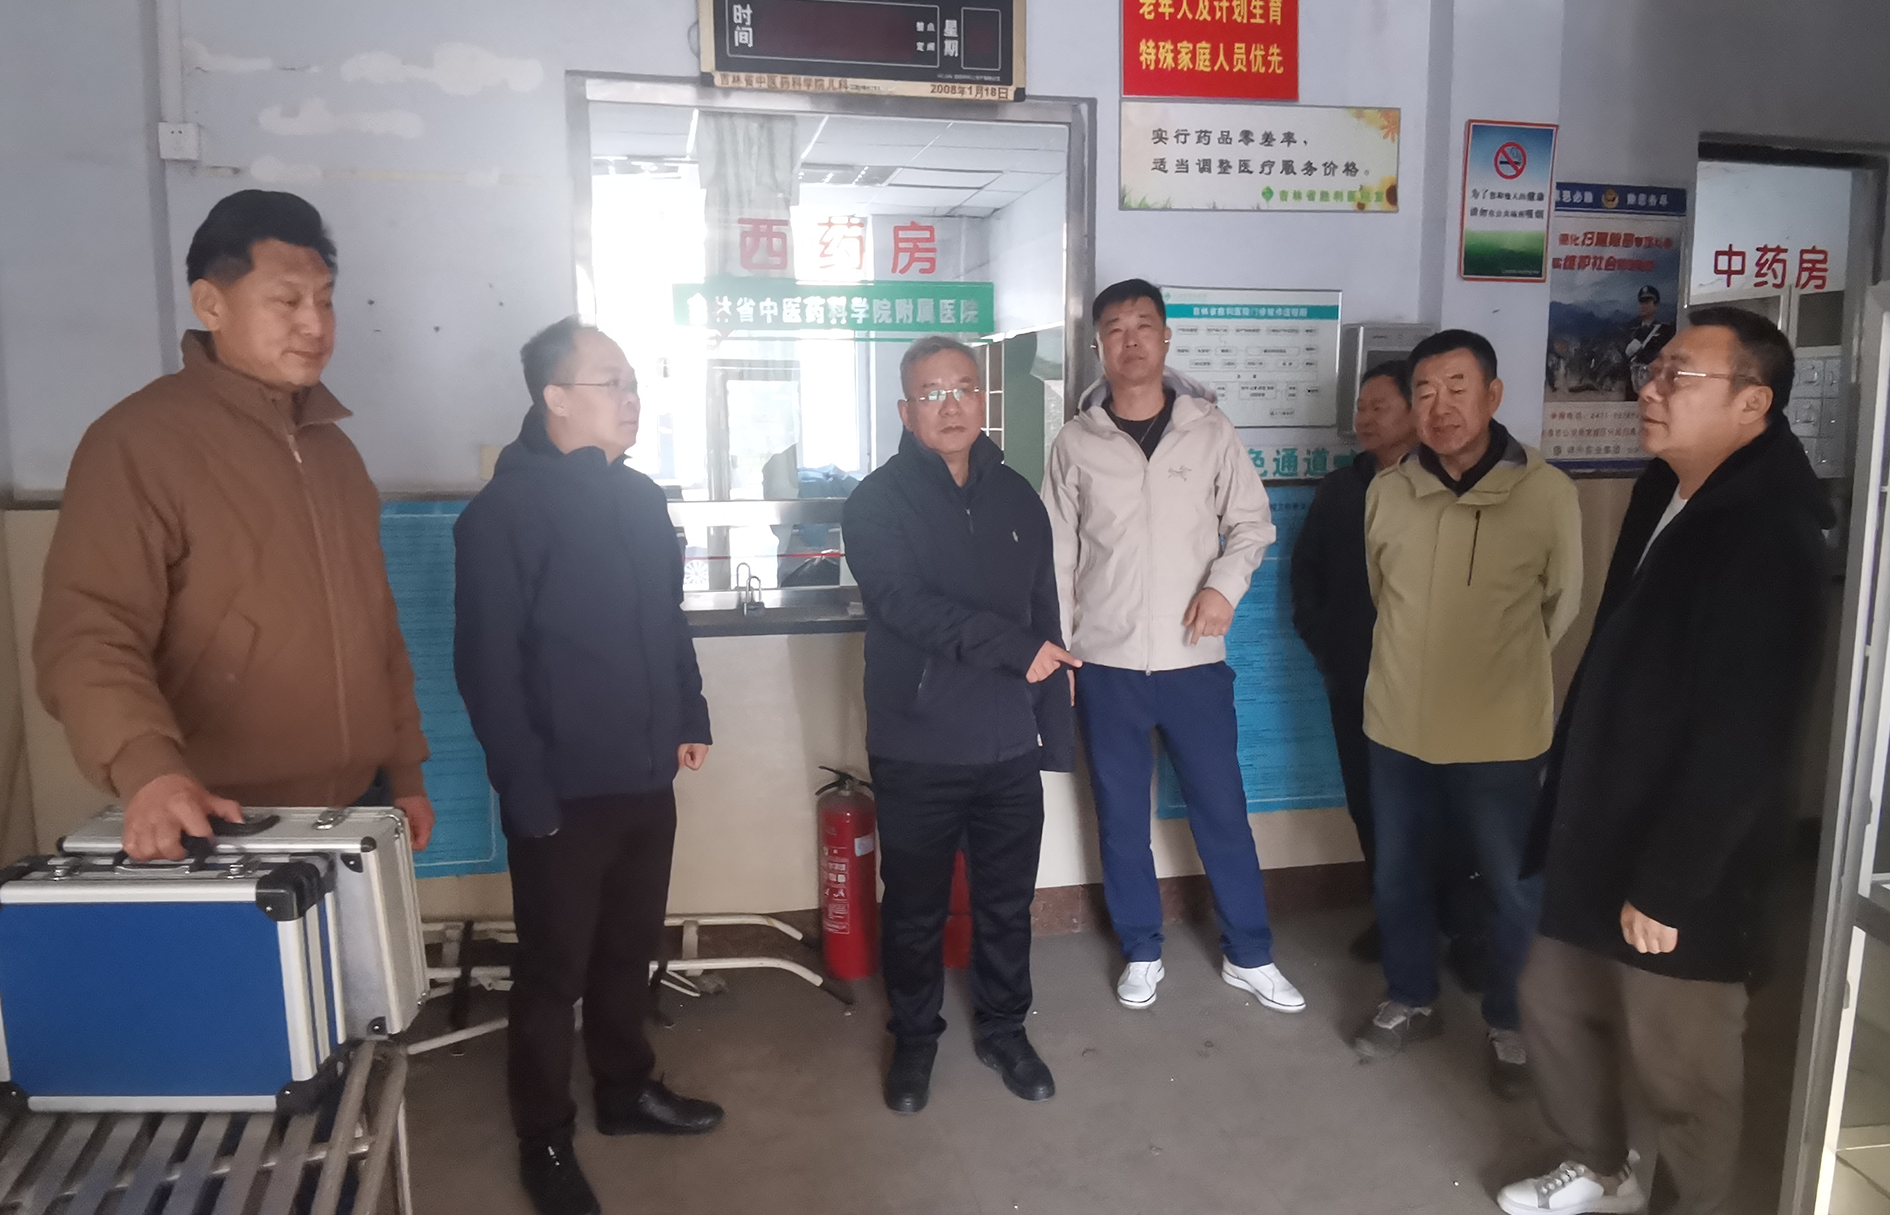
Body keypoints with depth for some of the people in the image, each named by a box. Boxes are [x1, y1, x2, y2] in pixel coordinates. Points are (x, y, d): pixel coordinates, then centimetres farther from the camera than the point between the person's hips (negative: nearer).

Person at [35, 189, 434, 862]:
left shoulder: (333, 446, 13)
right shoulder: (138, 441, -10)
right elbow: (88, 635, -19)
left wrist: (405, 770, 14)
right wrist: (146, 769, -35)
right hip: (227, 831, -6)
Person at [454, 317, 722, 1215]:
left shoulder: (640, 498, 8)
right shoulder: (504, 511, -13)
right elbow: (486, 667, -16)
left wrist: (690, 718, 14)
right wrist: (527, 792, -18)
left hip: (645, 779, 6)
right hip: (563, 792, -6)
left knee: (629, 950, 20)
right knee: (553, 971, 9)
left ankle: (627, 1090, 40)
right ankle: (545, 1141, 26)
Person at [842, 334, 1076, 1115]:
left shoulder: (1016, 497, 7)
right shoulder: (877, 503, -7)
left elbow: (1045, 619, 9)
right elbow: (907, 605, -21)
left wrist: (1057, 730, 7)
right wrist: (1013, 648, -26)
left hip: (1009, 749, 3)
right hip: (918, 752, -3)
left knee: (1007, 905, 16)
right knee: (916, 910, 13)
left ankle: (1003, 1030, 36)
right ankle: (915, 1037, 33)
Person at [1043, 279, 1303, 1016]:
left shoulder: (1210, 430, -1)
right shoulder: (1075, 443, -1)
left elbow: (1252, 522, 4)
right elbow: (1056, 557, 2)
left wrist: (1225, 583, -15)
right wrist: (1054, 653, 0)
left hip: (1195, 661, 0)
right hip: (1106, 665, 0)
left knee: (1222, 811, 9)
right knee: (1121, 819, 11)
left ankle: (1249, 957, 27)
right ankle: (1141, 953, 30)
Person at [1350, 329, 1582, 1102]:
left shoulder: (1547, 492, -13)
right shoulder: (1386, 492, -4)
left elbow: (1563, 605, 2)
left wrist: (1499, 668, 11)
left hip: (1501, 734, -3)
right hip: (1399, 725, 3)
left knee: (1513, 888, 13)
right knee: (1398, 875, 17)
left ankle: (1506, 1024, 36)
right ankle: (1411, 1001, 40)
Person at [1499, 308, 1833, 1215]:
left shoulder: (1767, 536, -21)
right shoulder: (1664, 496, 8)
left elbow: (1739, 741, -24)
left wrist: (1668, 885, -20)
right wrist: (1565, 824, 16)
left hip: (1682, 875, -9)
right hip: (1602, 843, 9)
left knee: (1678, 1070, 9)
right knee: (1555, 1006, 21)